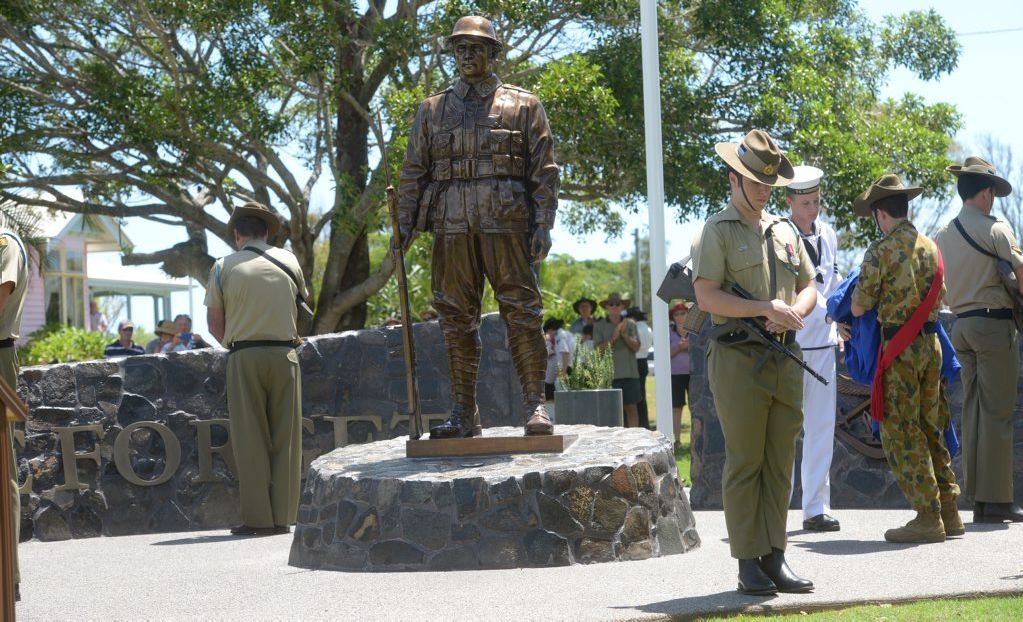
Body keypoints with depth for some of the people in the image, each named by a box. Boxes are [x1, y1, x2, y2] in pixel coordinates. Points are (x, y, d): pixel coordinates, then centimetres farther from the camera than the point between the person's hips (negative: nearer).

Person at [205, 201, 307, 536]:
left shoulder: (224, 266, 1)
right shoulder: (287, 260, 7)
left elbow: (214, 322, 1)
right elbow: (303, 295, 24)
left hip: (244, 357, -2)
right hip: (284, 354, 2)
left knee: (251, 440, 1)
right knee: (285, 439, 6)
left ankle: (258, 518, -2)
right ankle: (283, 516, 5)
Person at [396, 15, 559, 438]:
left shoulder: (523, 106, 10)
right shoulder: (432, 110, 17)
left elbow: (544, 171, 5)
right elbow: (413, 171, 15)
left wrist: (543, 225, -5)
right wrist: (404, 224, 4)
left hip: (506, 223, -3)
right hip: (451, 225, 3)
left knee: (522, 312, -5)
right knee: (455, 319, 1)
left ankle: (535, 406, -1)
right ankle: (463, 414, 5)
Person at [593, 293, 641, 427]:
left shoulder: (630, 324, 11)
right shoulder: (599, 326, 7)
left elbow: (636, 346, 2)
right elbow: (599, 349, -2)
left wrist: (625, 335, -13)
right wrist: (614, 337, -12)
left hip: (629, 372, 1)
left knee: (631, 407, 0)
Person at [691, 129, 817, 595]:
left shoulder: (784, 230, 18)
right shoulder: (716, 231, 0)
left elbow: (808, 288, 19)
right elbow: (707, 296, -11)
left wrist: (794, 312, -4)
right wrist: (765, 308, -17)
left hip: (785, 359, 6)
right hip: (738, 359, -6)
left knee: (780, 464, 5)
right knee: (744, 464, -3)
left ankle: (774, 557, 10)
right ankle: (748, 562, -1)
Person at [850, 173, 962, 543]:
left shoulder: (881, 252, -11)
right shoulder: (931, 249, 9)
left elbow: (859, 308, -8)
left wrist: (860, 295, 13)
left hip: (898, 347, -7)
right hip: (931, 343, 7)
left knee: (901, 433, -1)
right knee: (931, 428, 14)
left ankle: (927, 517, -4)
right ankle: (948, 512, 16)